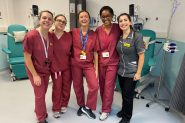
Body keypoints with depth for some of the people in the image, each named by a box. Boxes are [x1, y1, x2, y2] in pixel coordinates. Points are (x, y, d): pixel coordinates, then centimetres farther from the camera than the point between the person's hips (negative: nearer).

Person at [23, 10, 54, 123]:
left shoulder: (51, 36, -5)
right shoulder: (31, 36, -23)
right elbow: (27, 58, -19)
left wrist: (51, 68, 5)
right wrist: (35, 75, -17)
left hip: (46, 70, 5)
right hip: (35, 70, -5)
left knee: (43, 92, 19)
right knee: (40, 94, 6)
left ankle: (38, 110, 47)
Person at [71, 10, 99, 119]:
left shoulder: (94, 34, -1)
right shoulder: (73, 32, -3)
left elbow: (95, 52, 0)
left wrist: (96, 68, -1)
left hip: (89, 64, 0)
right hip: (76, 64, 0)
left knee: (94, 86, -11)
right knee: (78, 87, 11)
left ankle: (87, 107, 13)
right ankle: (81, 106, 36)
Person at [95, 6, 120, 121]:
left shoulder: (117, 28, -6)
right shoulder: (98, 30, 0)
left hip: (113, 62, -3)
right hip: (100, 62, 3)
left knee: (108, 86, 4)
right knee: (102, 85, 13)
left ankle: (106, 110, 22)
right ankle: (106, 106, 36)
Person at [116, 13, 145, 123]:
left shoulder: (137, 36, -15)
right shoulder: (119, 37, 1)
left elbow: (141, 56, -14)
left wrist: (138, 73, -15)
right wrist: (117, 66, 9)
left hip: (131, 73, -5)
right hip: (121, 71, 5)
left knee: (128, 95, 8)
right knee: (123, 93, 20)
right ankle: (124, 110, 44)